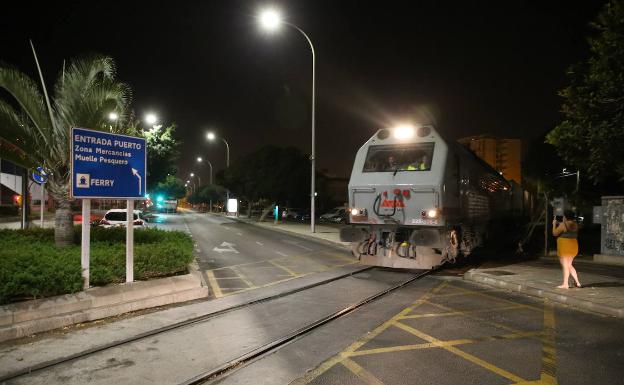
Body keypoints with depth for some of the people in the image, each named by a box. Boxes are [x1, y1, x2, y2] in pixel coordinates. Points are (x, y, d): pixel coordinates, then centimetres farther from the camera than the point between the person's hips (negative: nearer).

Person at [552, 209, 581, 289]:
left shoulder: (563, 224, -15)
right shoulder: (575, 225, 7)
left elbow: (555, 233, -8)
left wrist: (554, 224, 5)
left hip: (564, 246, -7)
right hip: (573, 246, 7)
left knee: (565, 265, -2)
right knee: (569, 265, 18)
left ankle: (565, 284, 1)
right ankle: (577, 282, 16)